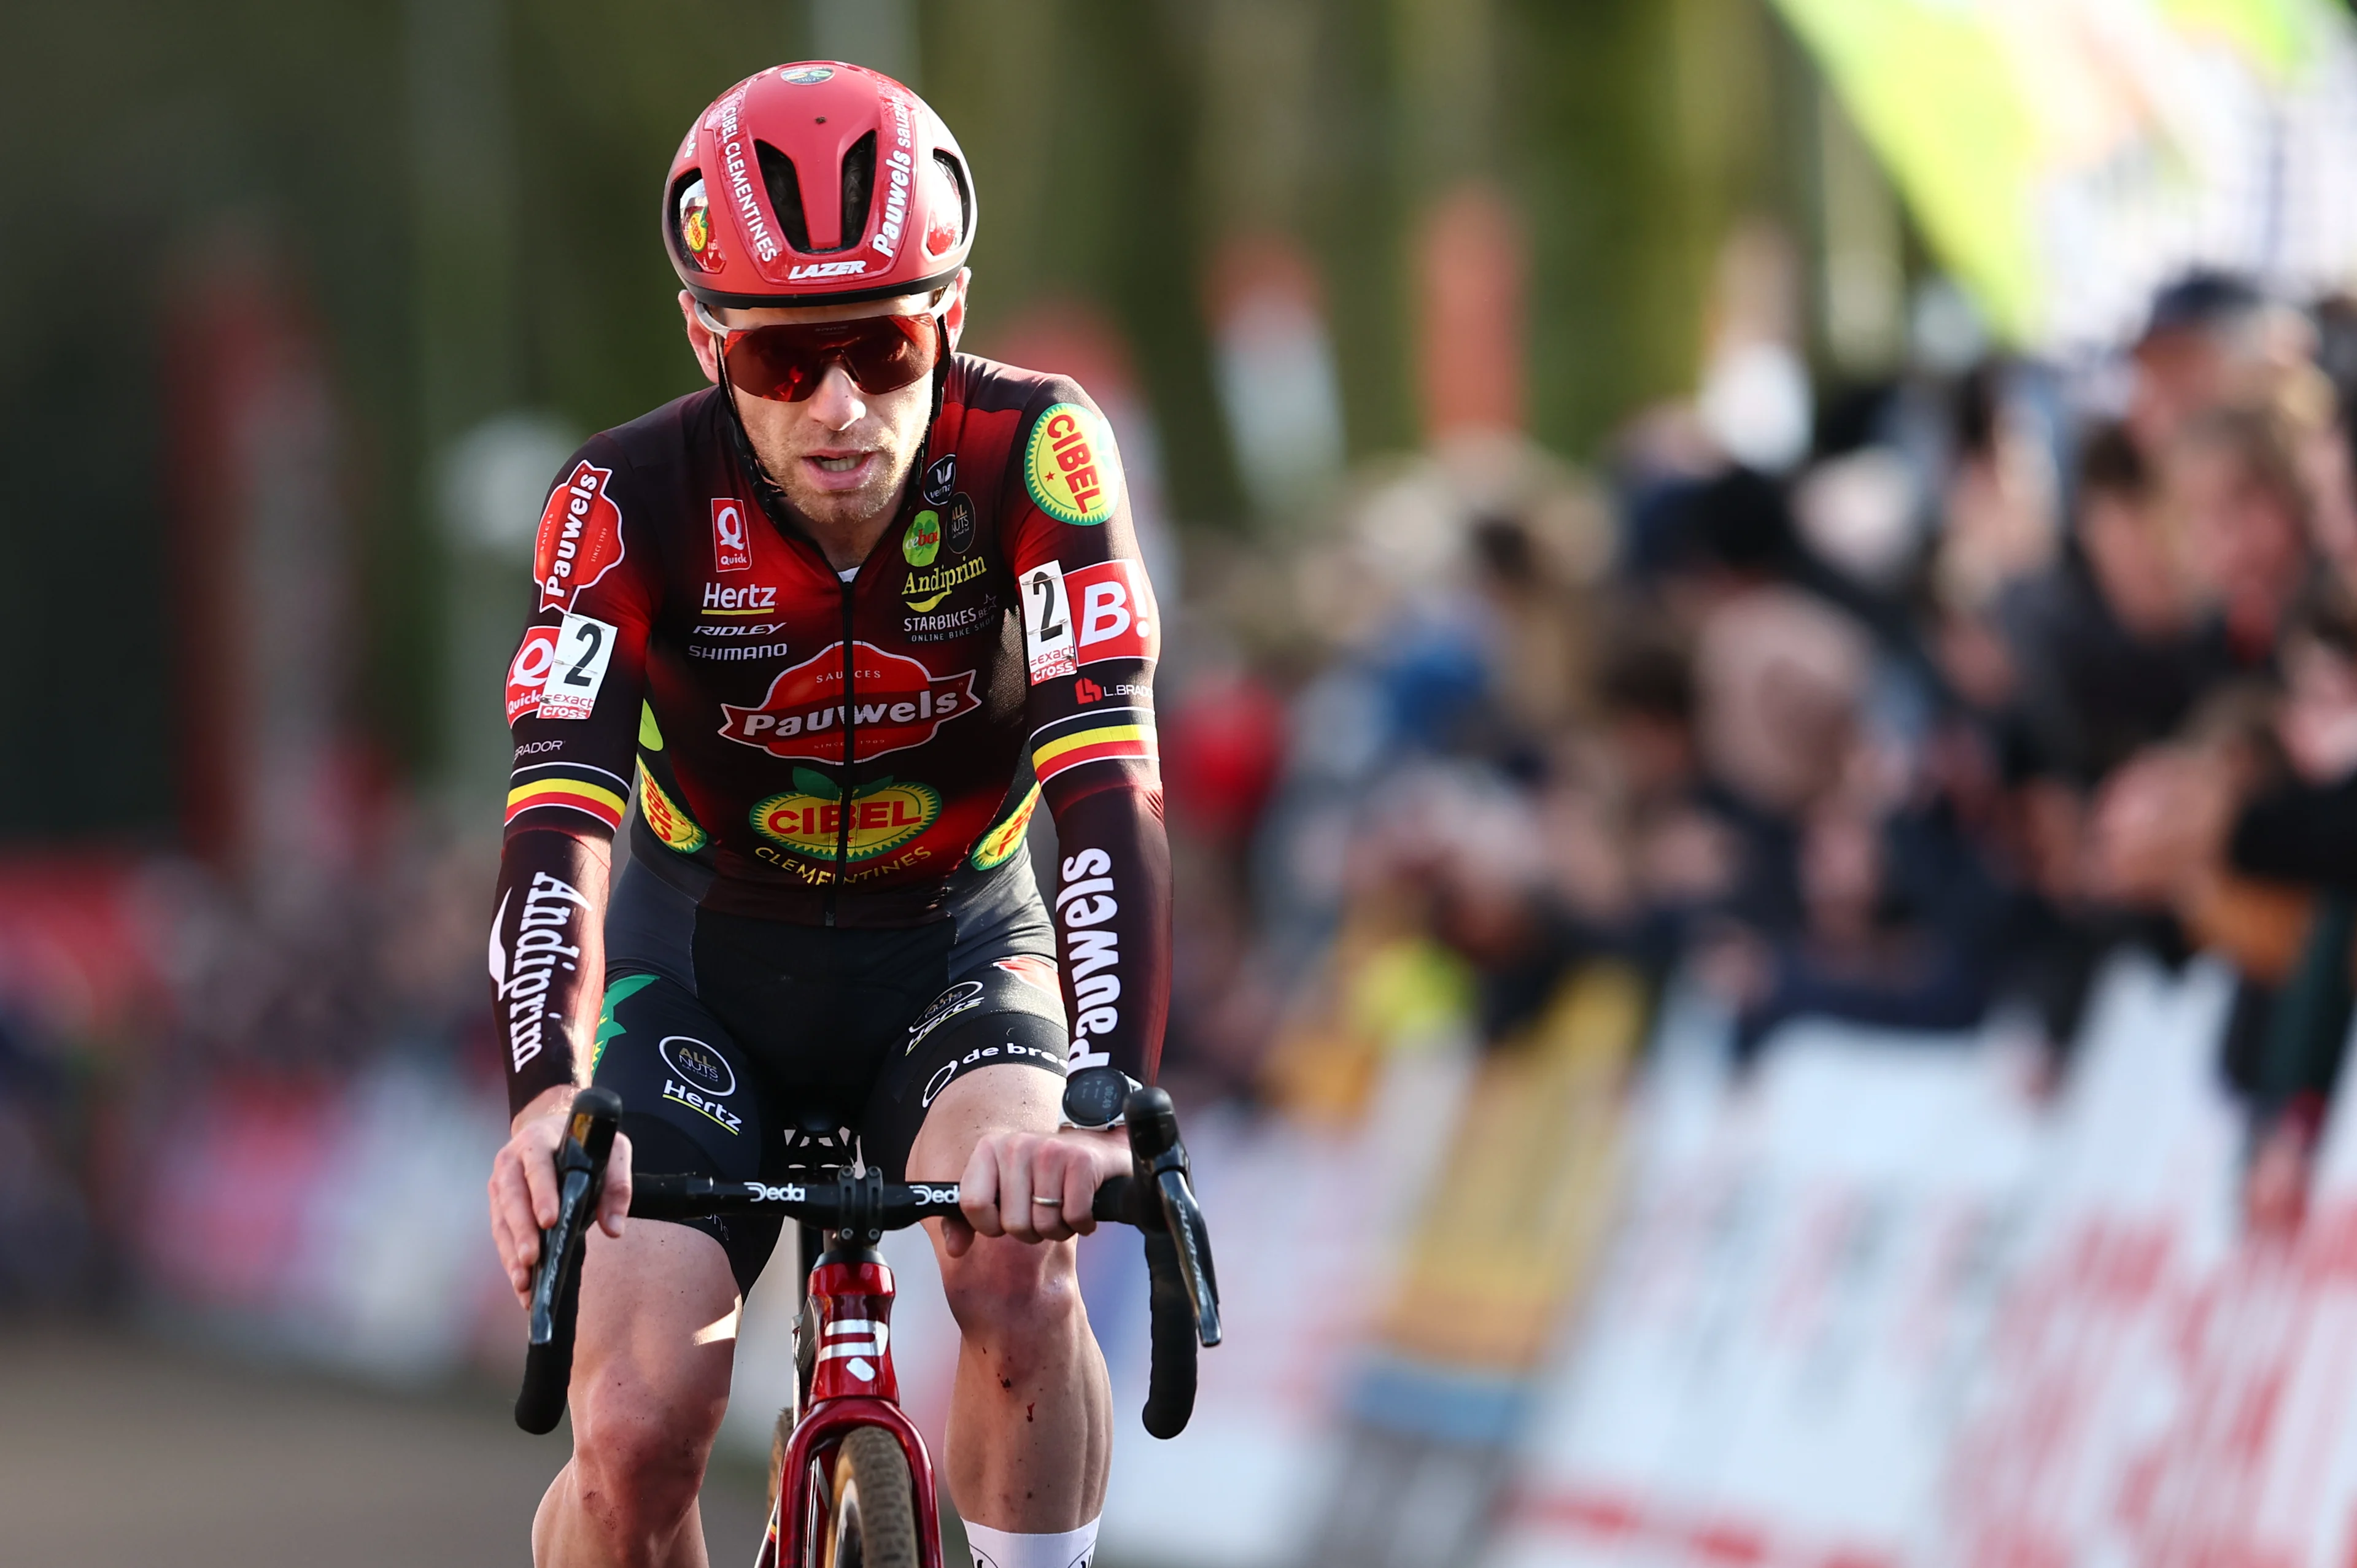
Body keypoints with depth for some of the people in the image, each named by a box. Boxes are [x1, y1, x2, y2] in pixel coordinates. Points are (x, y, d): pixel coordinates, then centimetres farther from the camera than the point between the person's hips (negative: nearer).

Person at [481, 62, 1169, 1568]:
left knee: (1020, 1273, -31)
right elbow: (558, 821, -35)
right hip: (710, 960, 0)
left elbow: (1106, 786, -35)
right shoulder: (634, 502, -25)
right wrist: (549, 1093, -54)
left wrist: (1099, 1099, -50)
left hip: (953, 948, 0)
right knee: (639, 1431, -17)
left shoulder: (1033, 456, -25)